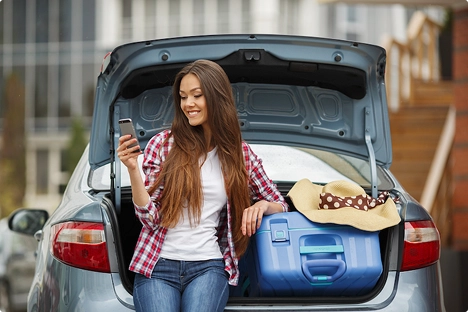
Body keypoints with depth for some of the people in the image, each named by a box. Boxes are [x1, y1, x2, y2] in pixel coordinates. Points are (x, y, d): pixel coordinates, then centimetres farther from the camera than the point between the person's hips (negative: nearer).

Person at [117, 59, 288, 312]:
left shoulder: (240, 153, 8)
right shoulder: (162, 144, 3)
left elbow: (280, 204, 18)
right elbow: (150, 216, -1)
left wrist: (263, 205, -4)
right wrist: (133, 170, -14)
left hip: (208, 266, 1)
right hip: (157, 265, -1)